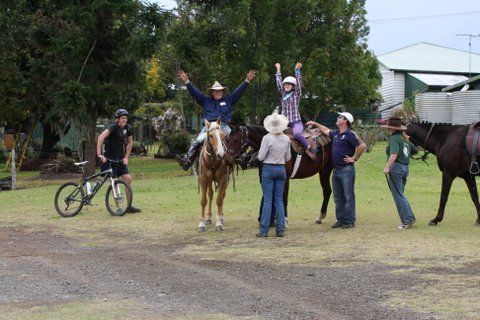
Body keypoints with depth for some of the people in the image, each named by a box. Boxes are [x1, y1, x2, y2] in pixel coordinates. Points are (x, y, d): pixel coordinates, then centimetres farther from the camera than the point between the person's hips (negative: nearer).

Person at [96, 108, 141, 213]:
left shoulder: (128, 128, 3)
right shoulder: (113, 127, -18)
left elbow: (129, 143, 15)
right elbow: (101, 137, -32)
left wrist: (126, 157, 6)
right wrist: (99, 154, -39)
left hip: (120, 158, 6)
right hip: (109, 158, -6)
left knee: (128, 179, -1)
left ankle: (129, 206, 5)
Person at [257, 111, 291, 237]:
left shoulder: (267, 138, -14)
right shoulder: (286, 139, 1)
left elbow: (261, 157, -11)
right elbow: (288, 158, 8)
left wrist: (260, 153, 10)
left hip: (268, 169, -4)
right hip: (281, 169, 4)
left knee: (267, 199, -1)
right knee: (279, 199, 9)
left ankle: (264, 230, -2)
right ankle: (280, 229, 6)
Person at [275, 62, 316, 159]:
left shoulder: (296, 95, 3)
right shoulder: (283, 95, 15)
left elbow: (298, 83, -8)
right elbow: (279, 83, 19)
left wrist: (297, 70, -16)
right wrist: (278, 70, 23)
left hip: (296, 122, -6)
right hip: (285, 123, 6)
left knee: (296, 133, -34)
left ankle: (309, 149, -22)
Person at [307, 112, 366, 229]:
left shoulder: (350, 134, -12)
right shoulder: (336, 134, 13)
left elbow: (362, 146, -20)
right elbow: (326, 130, 35)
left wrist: (354, 158, -13)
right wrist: (315, 124, 38)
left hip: (346, 169, -9)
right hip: (336, 170, 9)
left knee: (348, 196, -3)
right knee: (338, 197, 12)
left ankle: (350, 221, 0)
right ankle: (340, 220, 19)